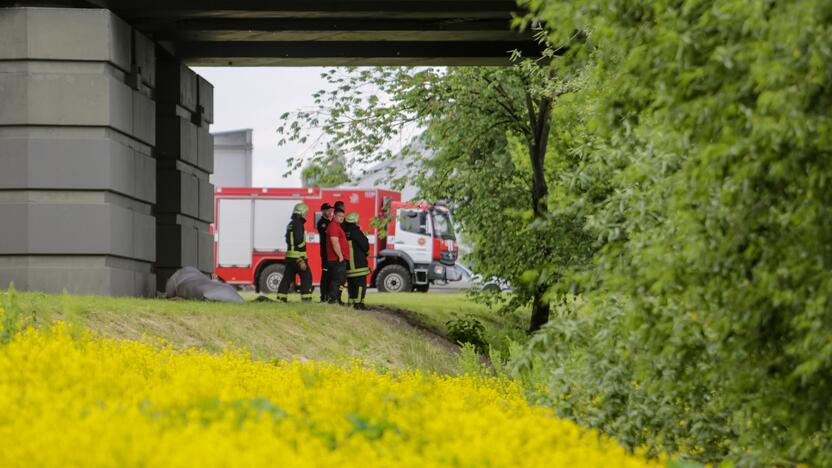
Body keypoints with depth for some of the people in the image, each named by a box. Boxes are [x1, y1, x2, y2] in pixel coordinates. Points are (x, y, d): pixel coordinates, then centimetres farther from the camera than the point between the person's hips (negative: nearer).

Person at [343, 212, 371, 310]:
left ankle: (351, 301, 16)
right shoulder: (356, 232, -14)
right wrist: (366, 251, 7)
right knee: (360, 283, -6)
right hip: (358, 264, -8)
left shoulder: (344, 231, 9)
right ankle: (358, 302, -13)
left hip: (348, 264, 8)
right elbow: (364, 243, -15)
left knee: (351, 284, 15)